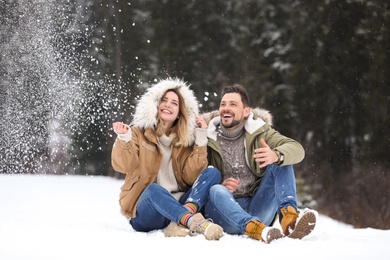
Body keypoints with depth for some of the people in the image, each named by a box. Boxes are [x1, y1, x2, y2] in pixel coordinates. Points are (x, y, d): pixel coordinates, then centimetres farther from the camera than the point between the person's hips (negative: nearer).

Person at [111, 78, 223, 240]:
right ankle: (196, 223, -58)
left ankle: (180, 222, -39)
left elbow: (190, 177, -1)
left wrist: (201, 142, -5)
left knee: (212, 173, -15)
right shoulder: (140, 132, 7)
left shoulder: (185, 139, 13)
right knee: (154, 189, -36)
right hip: (145, 211, -4)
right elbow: (123, 166, -9)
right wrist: (124, 140, -26)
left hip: (178, 205, 4)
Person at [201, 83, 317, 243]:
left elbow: (297, 149, -7)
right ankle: (256, 229, -60)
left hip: (256, 209, 2)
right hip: (224, 209, -2)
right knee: (216, 191, -34)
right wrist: (220, 187, -20)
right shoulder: (206, 139, 6)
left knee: (281, 161, -12)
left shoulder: (259, 132, 9)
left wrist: (276, 155, -30)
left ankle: (288, 216, -36)